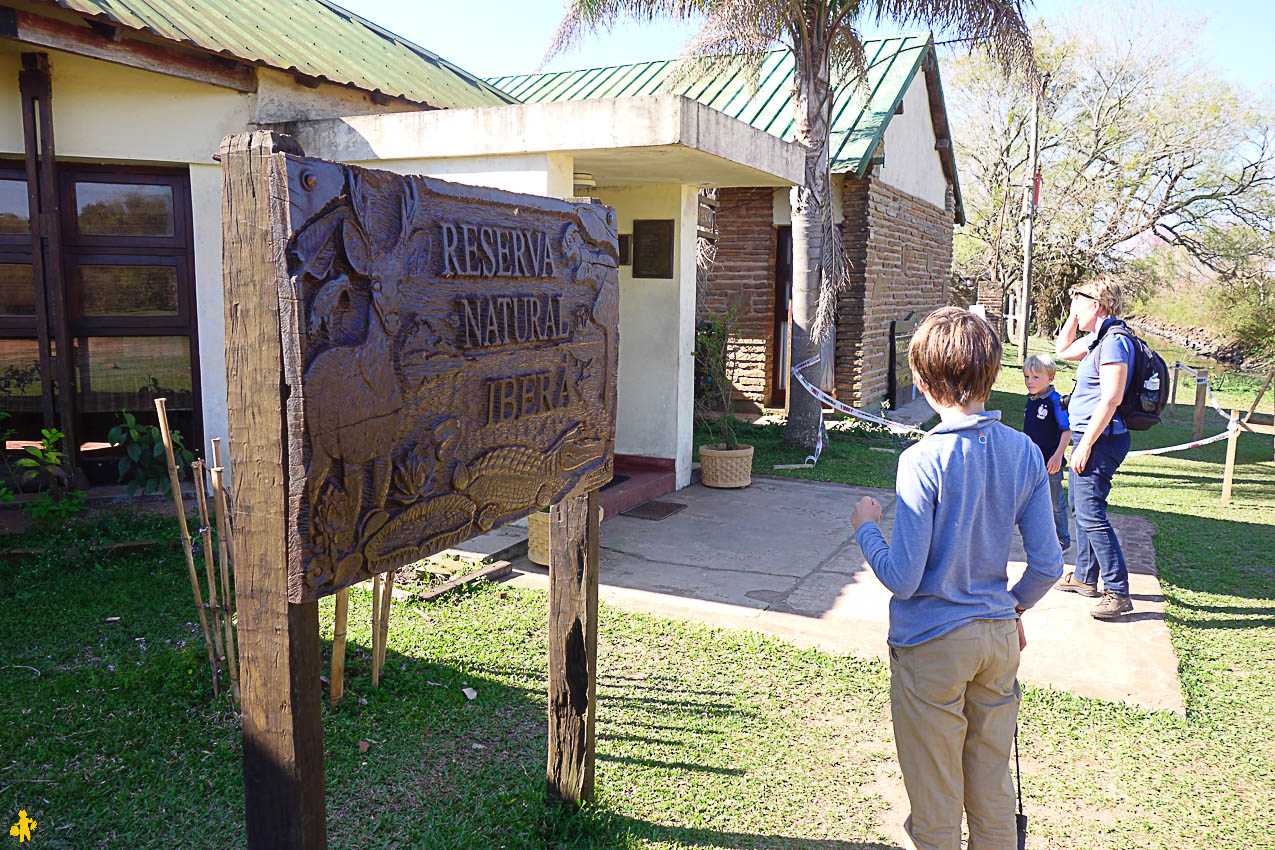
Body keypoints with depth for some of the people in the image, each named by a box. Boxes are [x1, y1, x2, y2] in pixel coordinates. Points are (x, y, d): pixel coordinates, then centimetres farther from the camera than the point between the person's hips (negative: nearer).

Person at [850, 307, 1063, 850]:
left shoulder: (923, 461, -21)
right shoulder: (1025, 453, -4)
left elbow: (901, 579, -20)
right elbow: (1048, 565, 1)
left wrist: (866, 527, -2)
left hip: (933, 646, -5)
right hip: (999, 639, 5)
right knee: (994, 798, 21)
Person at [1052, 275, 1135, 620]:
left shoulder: (1114, 341, -18)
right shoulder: (1097, 339, 13)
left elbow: (1111, 400, -24)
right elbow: (1063, 350, 32)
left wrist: (1085, 445, -23)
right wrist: (1073, 317, 17)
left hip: (1099, 439, -11)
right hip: (1088, 437, 11)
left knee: (1091, 514, -12)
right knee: (1081, 508, 19)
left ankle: (1118, 593, -8)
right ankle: (1085, 577, 31)